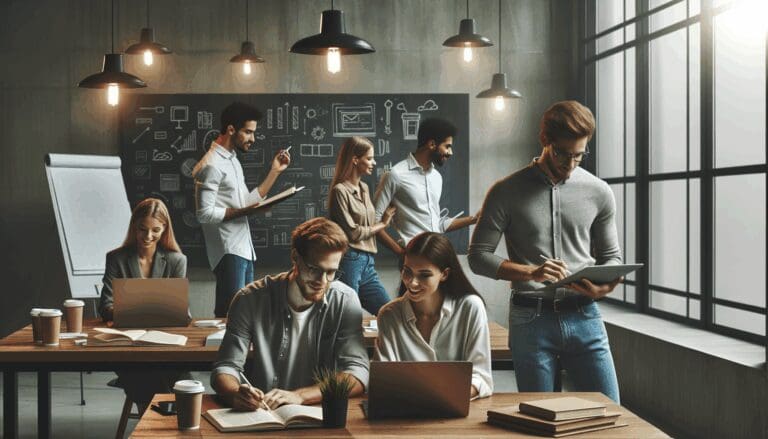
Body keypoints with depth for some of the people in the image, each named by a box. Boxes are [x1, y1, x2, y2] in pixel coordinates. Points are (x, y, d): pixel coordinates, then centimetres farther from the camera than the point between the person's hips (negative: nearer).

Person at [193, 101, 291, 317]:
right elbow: (204, 213, -18)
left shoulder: (233, 160, 17)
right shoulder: (212, 165, -14)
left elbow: (247, 202, 18)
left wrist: (274, 171, 15)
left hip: (244, 250, 10)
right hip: (228, 252, -10)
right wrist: (243, 212, -21)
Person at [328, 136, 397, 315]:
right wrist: (382, 224, -1)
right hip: (349, 261, -8)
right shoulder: (340, 191, -10)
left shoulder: (364, 188, 14)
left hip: (368, 263, 8)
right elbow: (352, 232, -12)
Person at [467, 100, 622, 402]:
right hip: (531, 319, -2)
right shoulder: (507, 192, -1)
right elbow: (478, 256, -1)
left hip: (584, 316, 2)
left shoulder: (598, 192, 6)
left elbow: (611, 256, 14)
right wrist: (531, 272, -16)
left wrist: (605, 286, -10)